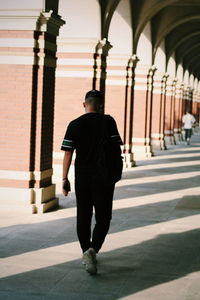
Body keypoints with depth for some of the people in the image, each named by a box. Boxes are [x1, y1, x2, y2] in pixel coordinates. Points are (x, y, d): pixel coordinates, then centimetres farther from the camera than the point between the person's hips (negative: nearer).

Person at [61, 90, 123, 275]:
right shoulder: (108, 121, -5)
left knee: (83, 217, 14)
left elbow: (68, 153, -3)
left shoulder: (74, 125, 0)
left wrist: (65, 178, 2)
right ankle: (93, 250, -15)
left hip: (82, 176, 2)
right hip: (104, 176, -2)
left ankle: (86, 253, 23)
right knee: (103, 217, 5)